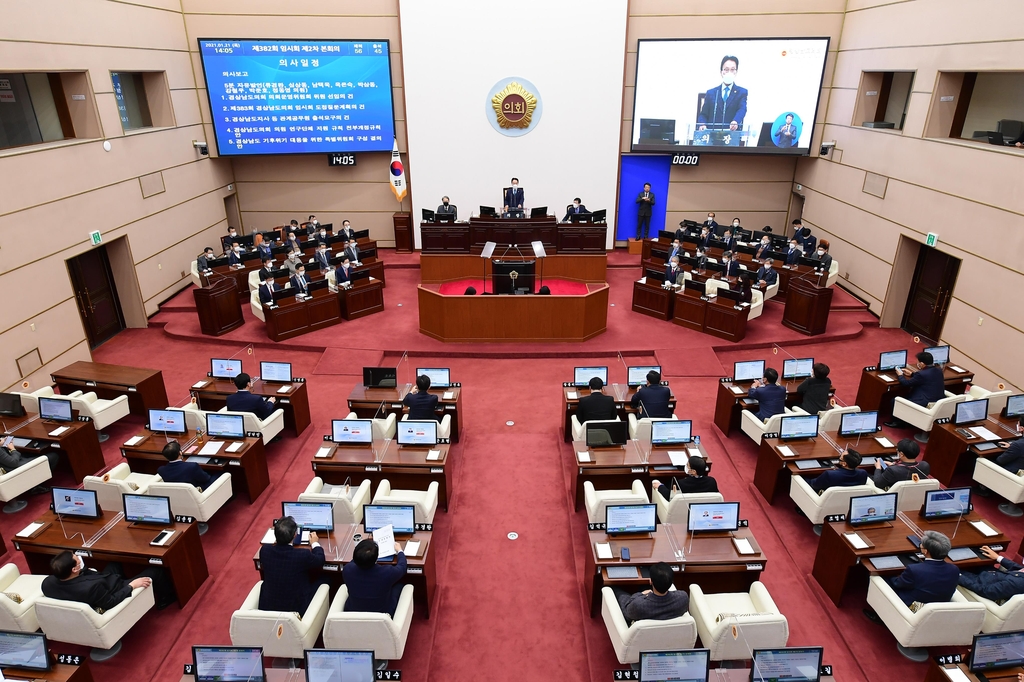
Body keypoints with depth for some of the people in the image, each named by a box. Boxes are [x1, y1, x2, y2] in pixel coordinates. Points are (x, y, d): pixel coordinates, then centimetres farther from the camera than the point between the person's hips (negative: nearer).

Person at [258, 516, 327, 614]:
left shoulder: (264, 550, -17)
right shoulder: (303, 555, -28)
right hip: (296, 608, -4)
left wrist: (278, 540, 22)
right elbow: (321, 561, -5)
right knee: (323, 581, 19)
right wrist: (315, 543, 13)